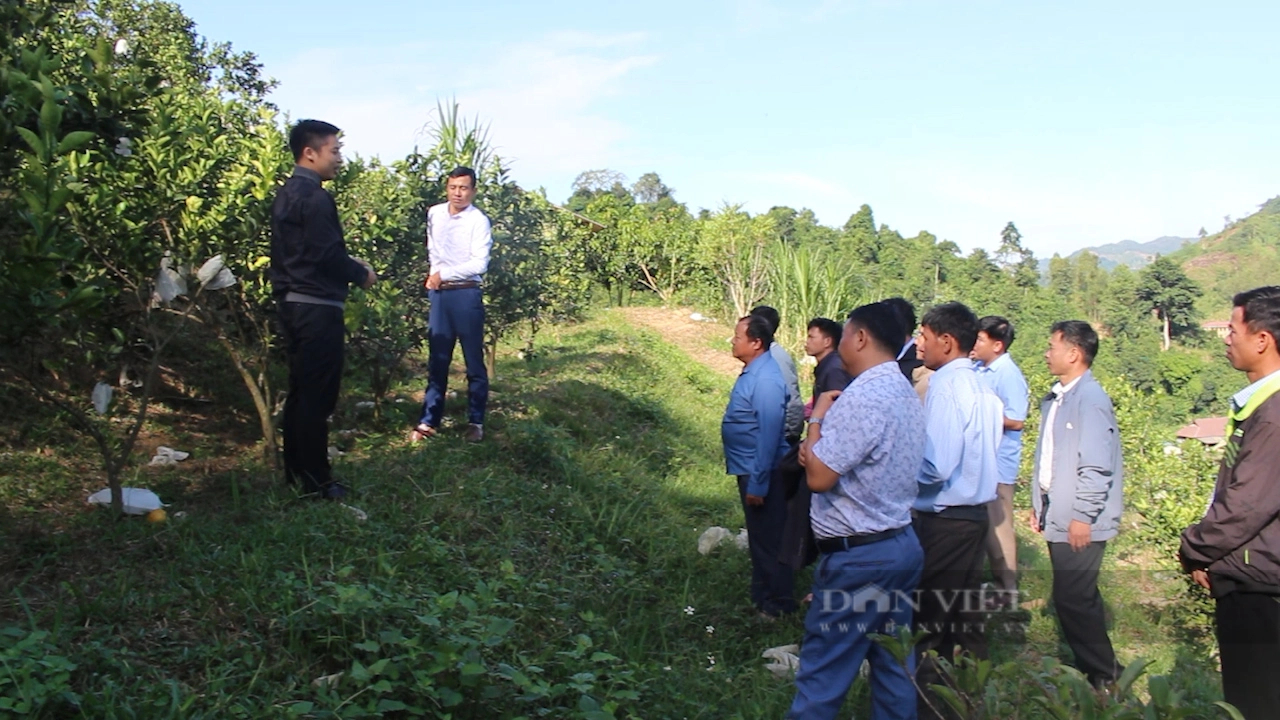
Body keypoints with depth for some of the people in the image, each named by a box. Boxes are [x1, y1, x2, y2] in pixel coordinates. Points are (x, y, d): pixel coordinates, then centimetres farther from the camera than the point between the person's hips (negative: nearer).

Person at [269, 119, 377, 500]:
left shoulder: (286, 194, 15)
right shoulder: (315, 198, -16)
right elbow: (327, 255, -20)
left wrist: (350, 264, 15)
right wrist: (361, 274, -4)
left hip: (292, 303, 10)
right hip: (317, 307, -10)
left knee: (300, 390, 15)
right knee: (318, 395, -3)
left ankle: (296, 471, 23)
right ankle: (315, 480, 3)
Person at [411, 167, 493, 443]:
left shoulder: (479, 221, -9)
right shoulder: (434, 214, 7)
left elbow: (479, 264, -16)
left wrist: (444, 274, -12)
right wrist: (433, 275, 10)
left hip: (466, 295, -5)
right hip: (439, 294, 5)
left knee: (474, 361, 3)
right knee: (437, 360, 7)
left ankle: (475, 422, 11)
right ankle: (429, 421, 12)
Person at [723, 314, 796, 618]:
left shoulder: (766, 380, -24)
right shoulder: (751, 373, 6)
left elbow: (769, 435, -25)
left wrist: (758, 484, -24)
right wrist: (749, 479, 18)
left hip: (761, 473, -10)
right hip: (748, 468, 10)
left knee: (768, 540, 4)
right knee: (758, 536, 21)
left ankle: (778, 605, 19)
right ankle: (762, 596, 36)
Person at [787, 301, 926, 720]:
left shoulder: (863, 397, -21)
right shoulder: (905, 393, 10)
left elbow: (818, 477, -21)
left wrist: (817, 418, -8)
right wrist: (821, 451, 3)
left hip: (857, 556, -9)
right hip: (901, 544, 10)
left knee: (822, 673, 1)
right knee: (894, 666, 17)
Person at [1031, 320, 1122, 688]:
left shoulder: (1090, 399, -17)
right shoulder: (1055, 399, 11)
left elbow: (1096, 466, -21)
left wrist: (1082, 516, -20)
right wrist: (1039, 504, 17)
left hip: (1079, 521, -9)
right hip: (1058, 516, 9)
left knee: (1073, 599, -4)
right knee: (1078, 598, 16)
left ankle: (1103, 677, 11)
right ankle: (1095, 668, 28)